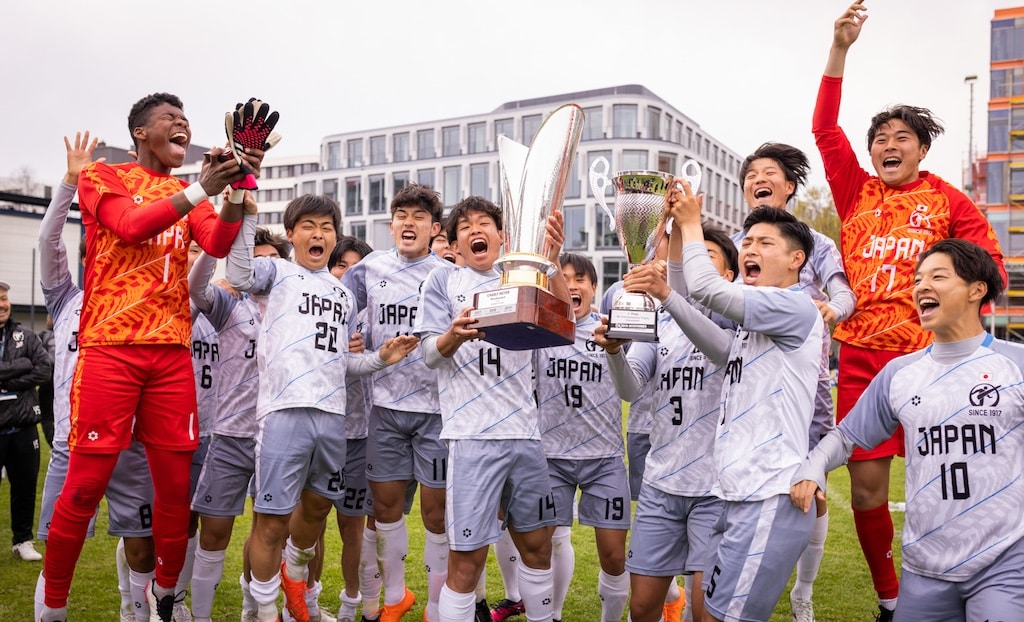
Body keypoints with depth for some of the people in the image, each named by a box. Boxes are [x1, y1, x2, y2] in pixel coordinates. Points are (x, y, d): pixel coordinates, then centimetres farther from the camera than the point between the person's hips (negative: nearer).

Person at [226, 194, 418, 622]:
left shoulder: (343, 295, 22)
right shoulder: (276, 273, 6)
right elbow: (239, 275, -17)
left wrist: (380, 358, 7)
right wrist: (247, 213, -23)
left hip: (331, 414, 6)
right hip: (284, 411, -5)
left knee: (318, 504, 20)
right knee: (273, 519, 0)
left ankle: (294, 572, 47)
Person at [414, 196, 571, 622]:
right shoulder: (443, 280, 6)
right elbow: (431, 354, 0)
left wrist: (552, 261, -21)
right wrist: (454, 334, -23)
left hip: (525, 432, 4)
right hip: (473, 434, -4)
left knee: (537, 545, 15)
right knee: (467, 559, -4)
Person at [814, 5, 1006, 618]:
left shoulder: (947, 201, 5)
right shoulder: (857, 192, 10)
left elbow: (989, 263, 4)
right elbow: (825, 129, 3)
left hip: (926, 354, -2)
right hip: (861, 354, 2)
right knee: (866, 482, 4)